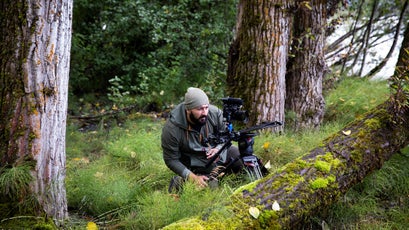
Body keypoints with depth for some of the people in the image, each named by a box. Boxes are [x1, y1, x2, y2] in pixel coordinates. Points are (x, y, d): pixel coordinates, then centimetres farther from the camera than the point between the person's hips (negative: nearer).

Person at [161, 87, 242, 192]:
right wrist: (193, 177, -27)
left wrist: (219, 149, -23)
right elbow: (171, 160, -19)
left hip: (219, 153, 4)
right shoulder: (171, 129, -27)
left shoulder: (215, 112, -19)